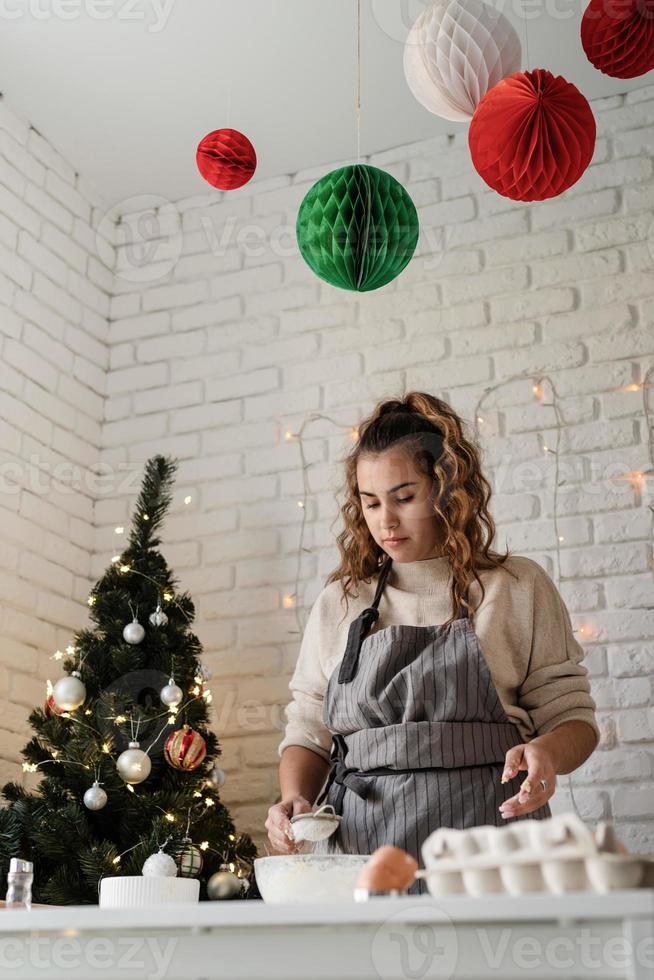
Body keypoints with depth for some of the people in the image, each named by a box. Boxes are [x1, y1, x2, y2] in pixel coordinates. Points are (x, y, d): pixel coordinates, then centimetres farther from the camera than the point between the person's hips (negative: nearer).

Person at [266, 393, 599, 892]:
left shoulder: (518, 588, 6)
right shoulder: (338, 603, 13)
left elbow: (570, 714, 7)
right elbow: (309, 731, 14)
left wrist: (546, 752, -14)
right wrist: (295, 799, -4)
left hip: (485, 839, -2)